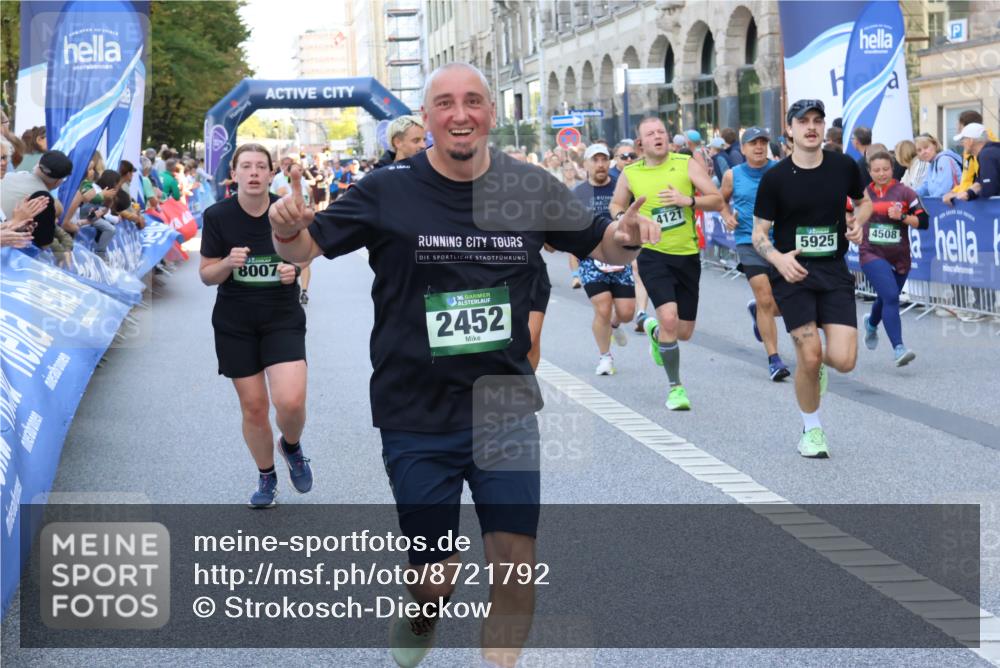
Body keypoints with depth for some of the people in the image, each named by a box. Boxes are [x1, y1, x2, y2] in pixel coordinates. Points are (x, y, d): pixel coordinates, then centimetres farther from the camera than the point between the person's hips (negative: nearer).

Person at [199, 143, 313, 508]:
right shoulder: (217, 216, -8)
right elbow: (206, 275, -2)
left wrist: (294, 269, -13)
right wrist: (228, 263, -23)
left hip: (283, 318, 0)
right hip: (235, 323, 1)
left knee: (290, 400, -17)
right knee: (253, 406, 5)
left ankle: (291, 446, 18)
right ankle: (266, 476, 29)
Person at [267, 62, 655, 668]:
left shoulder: (530, 190, 0)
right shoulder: (389, 191, -6)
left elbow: (601, 245, 13)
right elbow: (305, 248, 2)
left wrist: (627, 235, -11)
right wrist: (287, 227, -21)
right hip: (417, 417, -1)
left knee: (517, 563, -3)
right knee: (435, 581, 5)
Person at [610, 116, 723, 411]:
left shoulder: (687, 165, -3)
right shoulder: (630, 174, 0)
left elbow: (717, 201, -5)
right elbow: (616, 204, 17)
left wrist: (688, 200, -22)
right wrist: (622, 218, -5)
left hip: (688, 256, 2)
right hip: (653, 255, -2)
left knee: (684, 333, 9)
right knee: (669, 319, -22)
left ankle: (654, 330, 46)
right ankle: (675, 386, -4)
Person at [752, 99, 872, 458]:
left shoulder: (844, 166, 1)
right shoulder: (774, 178, -6)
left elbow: (864, 201, 20)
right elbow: (759, 233, -1)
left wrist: (858, 222, -3)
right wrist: (779, 258, -21)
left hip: (834, 272, 2)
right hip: (793, 273, -2)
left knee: (844, 360, -9)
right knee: (808, 358, -8)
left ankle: (818, 361, 30)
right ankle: (812, 429, 16)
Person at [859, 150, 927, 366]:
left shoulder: (905, 193, -1)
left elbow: (923, 222, -6)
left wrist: (902, 217, -19)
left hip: (900, 258, 2)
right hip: (872, 255, -2)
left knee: (886, 299, 17)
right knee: (891, 297, -21)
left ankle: (872, 323, 54)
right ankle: (898, 348, -25)